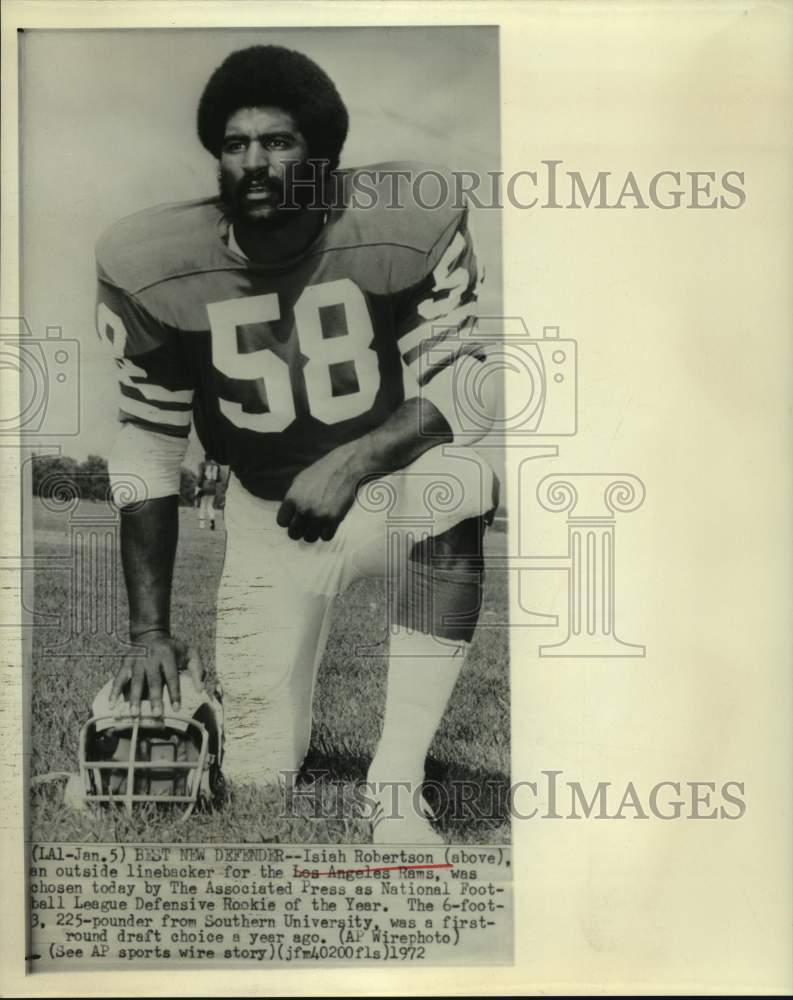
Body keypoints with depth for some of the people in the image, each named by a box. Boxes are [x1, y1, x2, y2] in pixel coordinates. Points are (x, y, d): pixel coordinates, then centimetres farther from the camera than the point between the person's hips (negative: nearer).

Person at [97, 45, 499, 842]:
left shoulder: (406, 229, -17)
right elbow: (147, 446, -5)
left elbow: (459, 387, -15)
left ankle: (396, 787, -27)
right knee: (258, 776, 0)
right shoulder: (155, 269, -11)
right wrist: (148, 628, -7)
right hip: (268, 515, 1)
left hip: (391, 481, -1)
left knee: (460, 480, -39)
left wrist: (352, 461, -33)